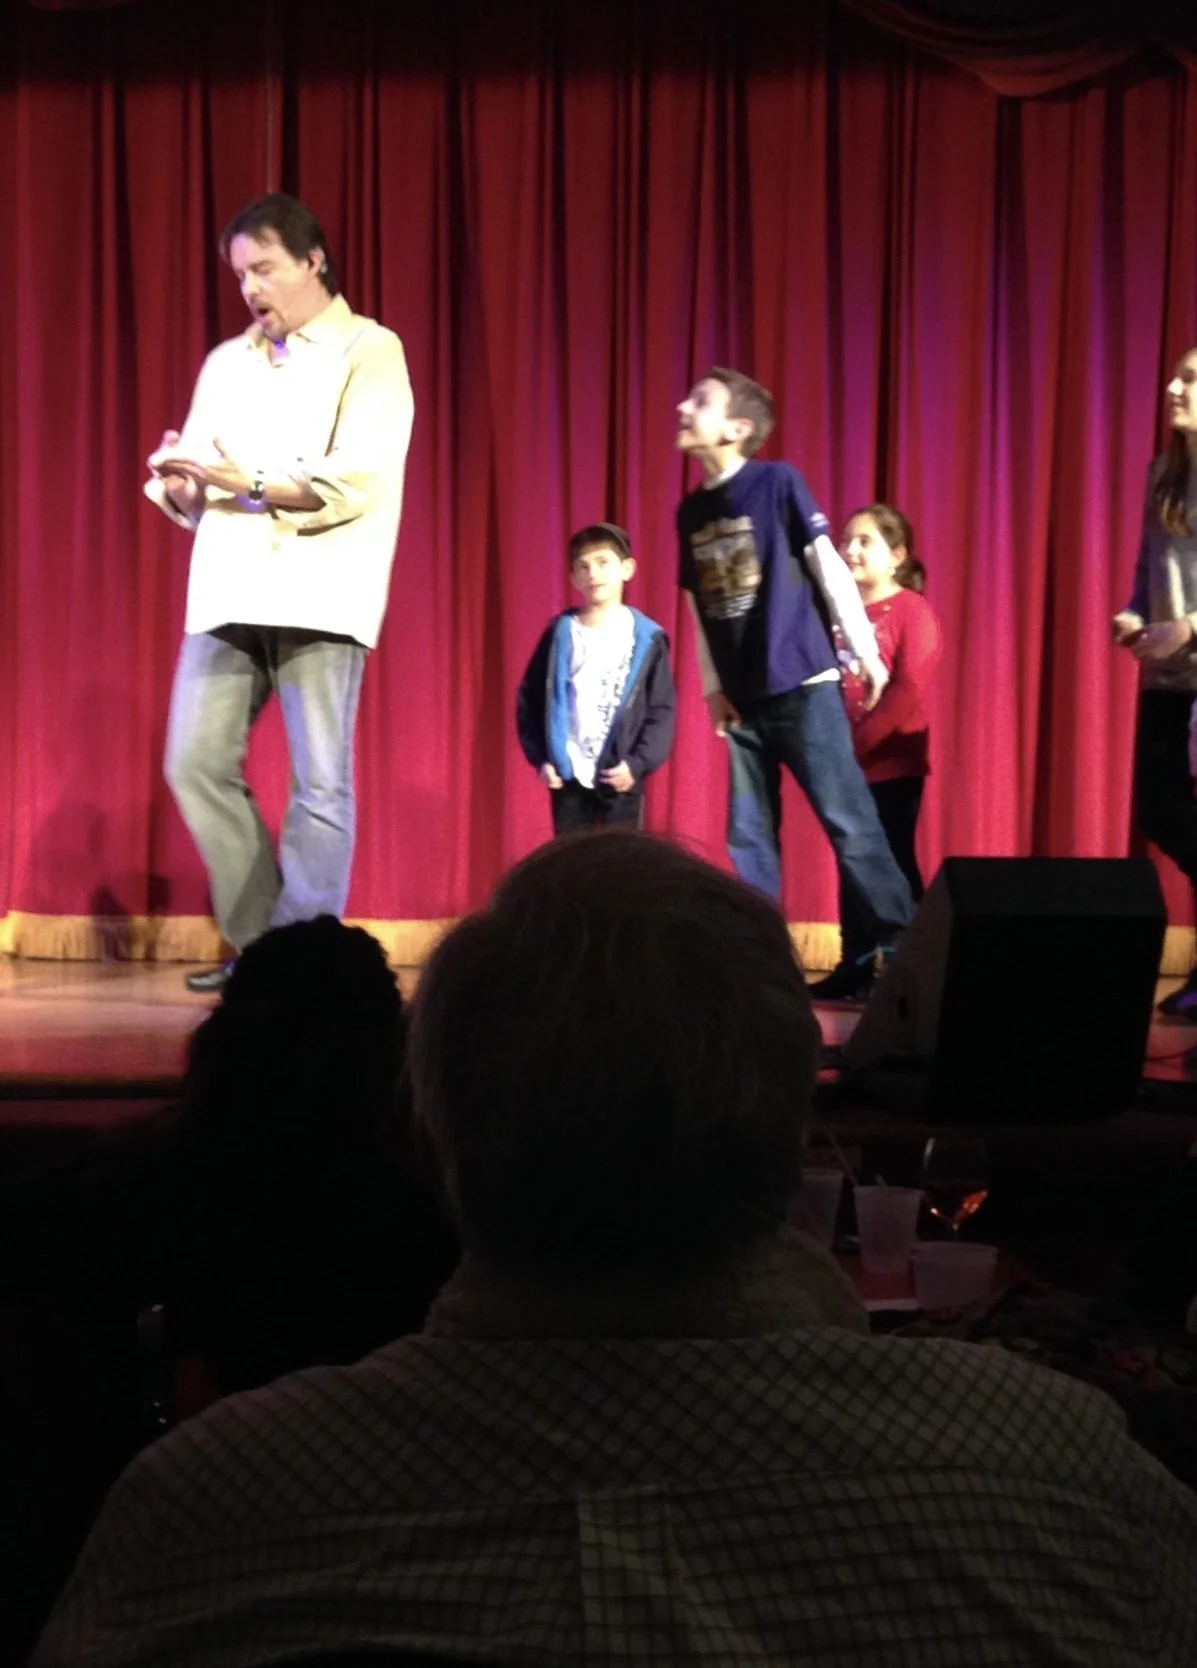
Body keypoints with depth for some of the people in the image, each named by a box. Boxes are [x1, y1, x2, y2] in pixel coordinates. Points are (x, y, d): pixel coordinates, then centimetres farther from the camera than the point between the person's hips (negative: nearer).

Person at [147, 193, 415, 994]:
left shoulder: (370, 351, 3)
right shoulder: (226, 364, 20)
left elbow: (357, 480, -11)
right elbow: (194, 498, 14)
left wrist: (250, 484, -17)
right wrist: (178, 484, -9)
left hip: (320, 595, -5)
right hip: (228, 592, 5)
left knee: (320, 784, -4)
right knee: (196, 763, -1)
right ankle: (260, 942, 10)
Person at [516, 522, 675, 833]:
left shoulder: (646, 637, -2)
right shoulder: (561, 634, 1)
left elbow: (662, 709, -3)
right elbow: (529, 700, 5)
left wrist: (638, 763, -13)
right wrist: (540, 758, -3)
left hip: (621, 776, -1)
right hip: (568, 774, 1)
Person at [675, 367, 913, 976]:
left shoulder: (778, 482, -7)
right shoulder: (690, 511, 9)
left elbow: (830, 569, -5)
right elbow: (699, 607, 14)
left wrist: (866, 654, -5)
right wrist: (713, 687, 9)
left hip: (803, 686, -6)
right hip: (744, 698, 6)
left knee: (848, 821, -6)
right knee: (748, 835, 6)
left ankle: (900, 943, 2)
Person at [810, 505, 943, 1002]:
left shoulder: (911, 610, -7)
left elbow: (910, 689, -17)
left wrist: (860, 740, -20)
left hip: (892, 761, -6)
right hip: (845, 762, 6)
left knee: (894, 863, -3)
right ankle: (854, 969, 15)